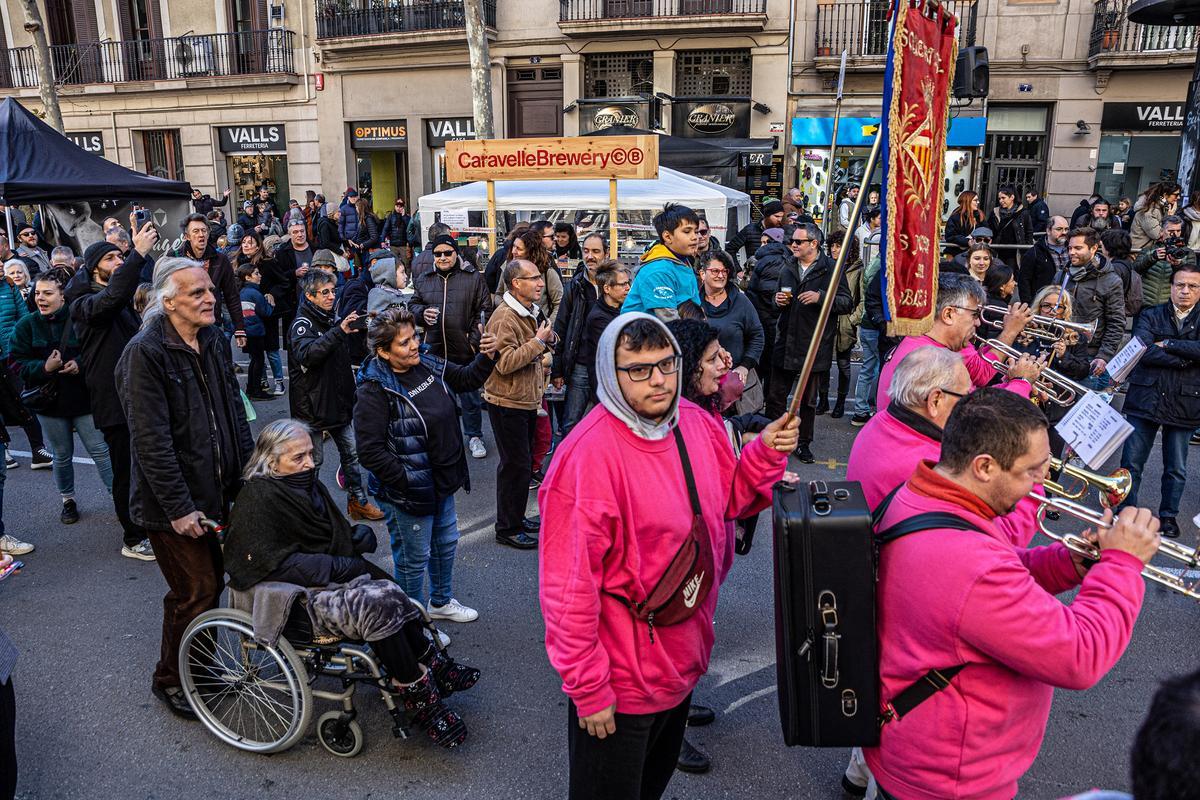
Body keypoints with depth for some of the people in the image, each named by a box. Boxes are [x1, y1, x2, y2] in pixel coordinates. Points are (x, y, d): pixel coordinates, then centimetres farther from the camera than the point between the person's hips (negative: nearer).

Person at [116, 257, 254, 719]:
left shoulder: (214, 343, 6)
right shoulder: (145, 353, -18)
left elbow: (236, 415, 13)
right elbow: (152, 441, -20)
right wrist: (178, 507, -20)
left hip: (217, 492, 7)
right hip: (174, 505, -7)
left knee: (212, 582, 16)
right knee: (195, 592, 1)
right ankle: (170, 681, 23)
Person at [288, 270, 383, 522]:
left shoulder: (333, 320, 9)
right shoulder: (302, 324, -14)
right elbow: (306, 354, -38)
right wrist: (339, 331, -42)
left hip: (339, 401, 7)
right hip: (312, 405, -7)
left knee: (352, 453, 12)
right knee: (313, 460, 5)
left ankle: (358, 501, 24)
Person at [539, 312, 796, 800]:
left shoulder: (698, 423, -4)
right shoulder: (589, 455, -28)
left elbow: (727, 500, 10)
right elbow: (569, 587, -25)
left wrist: (766, 453, -9)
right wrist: (588, 689, -19)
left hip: (683, 661, 7)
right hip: (621, 683, -7)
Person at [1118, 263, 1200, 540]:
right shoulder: (1150, 316, 2)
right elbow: (1145, 351, -14)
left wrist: (1167, 345, -14)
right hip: (1145, 399, -1)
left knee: (1176, 469, 11)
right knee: (1132, 463, 4)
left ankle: (1168, 515, 28)